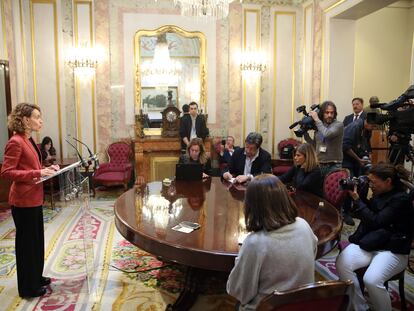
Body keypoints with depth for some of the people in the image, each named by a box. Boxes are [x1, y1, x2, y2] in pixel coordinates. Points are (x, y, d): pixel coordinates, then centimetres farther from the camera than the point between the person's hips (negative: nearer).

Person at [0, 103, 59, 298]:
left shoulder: (29, 140, 12)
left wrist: (46, 169, 6)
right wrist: (37, 173, -26)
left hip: (34, 198, 9)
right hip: (23, 201, -9)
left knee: (37, 240, 19)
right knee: (26, 242, 4)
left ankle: (36, 277, 36)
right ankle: (28, 287, 19)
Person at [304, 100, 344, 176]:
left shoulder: (339, 125, -4)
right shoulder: (318, 126, 10)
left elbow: (327, 134, -23)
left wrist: (317, 119, -12)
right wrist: (305, 132, 6)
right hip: (319, 165, 4)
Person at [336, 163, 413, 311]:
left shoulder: (401, 199, -12)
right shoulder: (380, 194, 10)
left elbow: (376, 222, -19)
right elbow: (368, 214, 19)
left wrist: (357, 199, -13)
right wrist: (358, 195, 4)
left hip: (393, 250, -6)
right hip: (369, 243, 7)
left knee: (371, 280, -31)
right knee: (342, 263, -20)